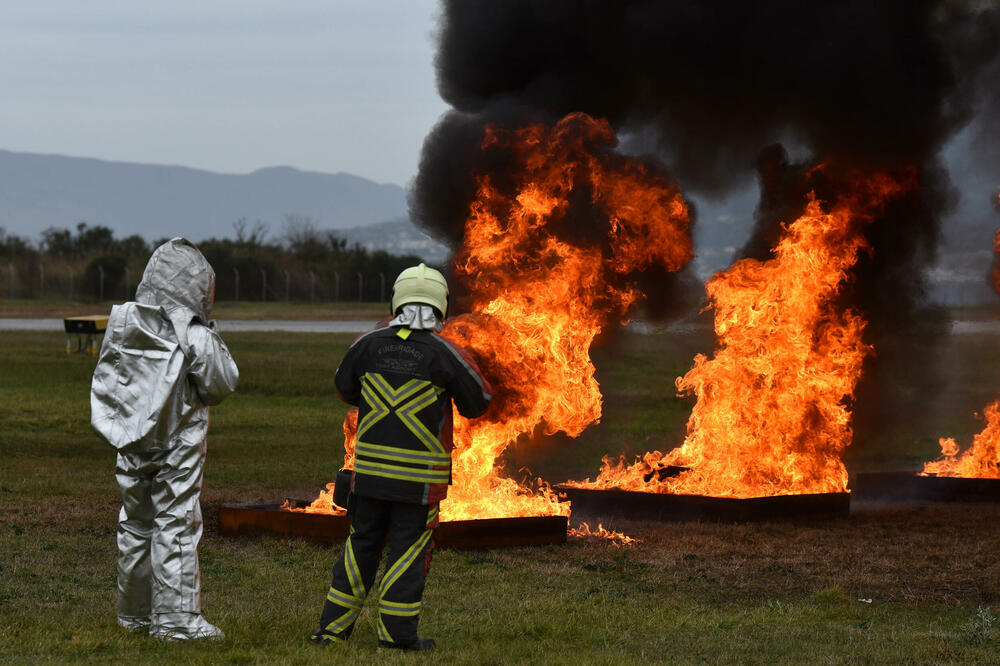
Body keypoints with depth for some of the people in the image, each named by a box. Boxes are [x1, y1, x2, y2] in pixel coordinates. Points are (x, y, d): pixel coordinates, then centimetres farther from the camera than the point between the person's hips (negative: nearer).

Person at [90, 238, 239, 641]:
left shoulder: (122, 325, 0)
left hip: (132, 447, 5)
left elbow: (104, 381, 7)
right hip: (177, 446, -5)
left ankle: (135, 612, 24)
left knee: (135, 525, 15)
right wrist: (213, 345, 4)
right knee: (176, 526, -1)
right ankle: (176, 619, 0)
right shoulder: (193, 337, -16)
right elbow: (223, 383, -7)